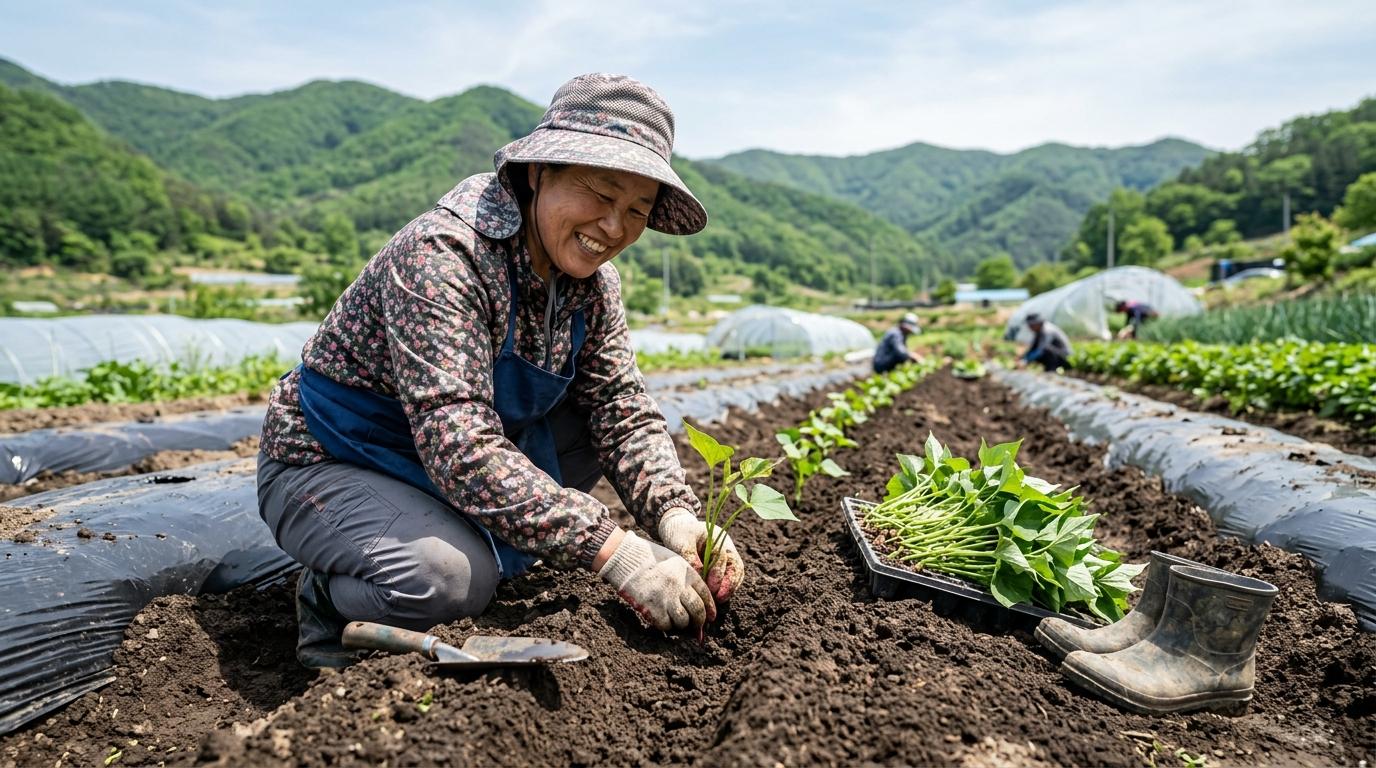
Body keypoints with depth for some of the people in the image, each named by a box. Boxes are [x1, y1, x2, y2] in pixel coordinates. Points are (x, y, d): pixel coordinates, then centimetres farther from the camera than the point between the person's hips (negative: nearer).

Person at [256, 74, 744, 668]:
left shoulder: (591, 282, -6)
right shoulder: (442, 255, -30)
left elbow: (624, 413, -9)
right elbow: (460, 449, -39)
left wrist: (675, 514, -28)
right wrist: (612, 550, -43)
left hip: (452, 463, 7)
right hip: (329, 468, -7)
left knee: (598, 422, -5)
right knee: (449, 577, -33)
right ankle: (328, 599, 0)